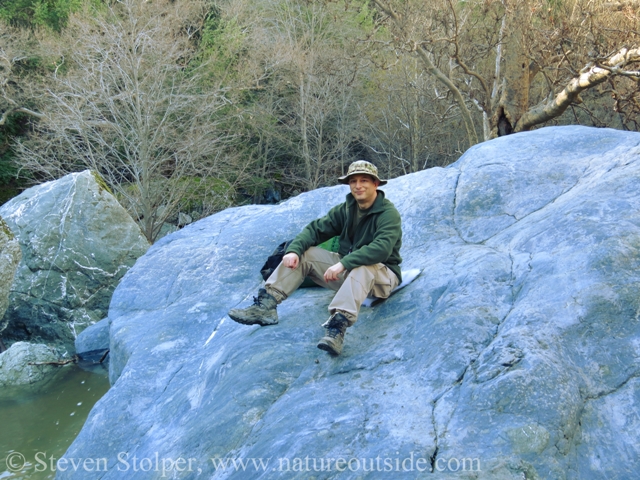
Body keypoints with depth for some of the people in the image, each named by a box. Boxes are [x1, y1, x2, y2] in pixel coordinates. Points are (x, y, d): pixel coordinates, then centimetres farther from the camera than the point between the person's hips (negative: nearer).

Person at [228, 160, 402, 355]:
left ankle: (337, 328, -59)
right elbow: (316, 229, 0)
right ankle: (265, 306, -20)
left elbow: (381, 249, -32)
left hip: (382, 274, -6)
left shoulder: (388, 213, -16)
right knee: (302, 253, -7)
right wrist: (294, 250, -19)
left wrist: (344, 263, -39)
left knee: (362, 269, -41)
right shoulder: (345, 209, 4)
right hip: (347, 270, 7)